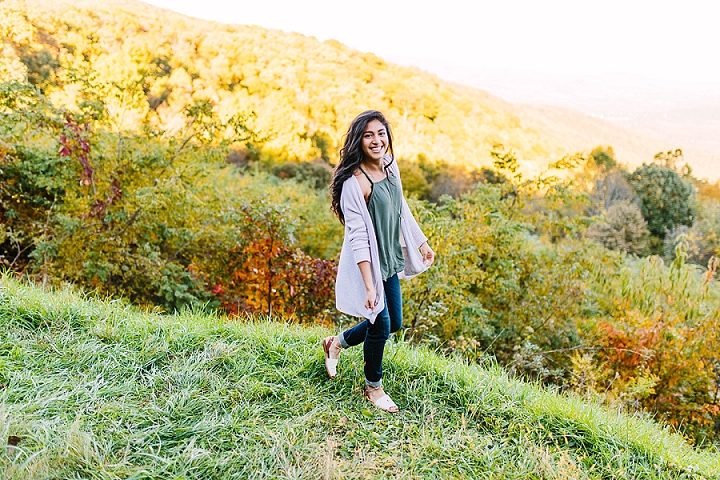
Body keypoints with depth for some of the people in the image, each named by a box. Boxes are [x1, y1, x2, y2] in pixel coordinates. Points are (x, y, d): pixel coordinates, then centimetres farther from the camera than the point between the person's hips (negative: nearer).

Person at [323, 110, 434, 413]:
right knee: (381, 326, 5)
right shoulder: (355, 181, -24)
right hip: (367, 263, -8)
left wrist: (422, 243, 21)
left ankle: (337, 343, 40)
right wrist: (369, 286, -28)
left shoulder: (390, 166, -1)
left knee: (394, 323, 17)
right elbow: (358, 237, -25)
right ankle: (373, 387, 31)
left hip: (390, 260, 8)